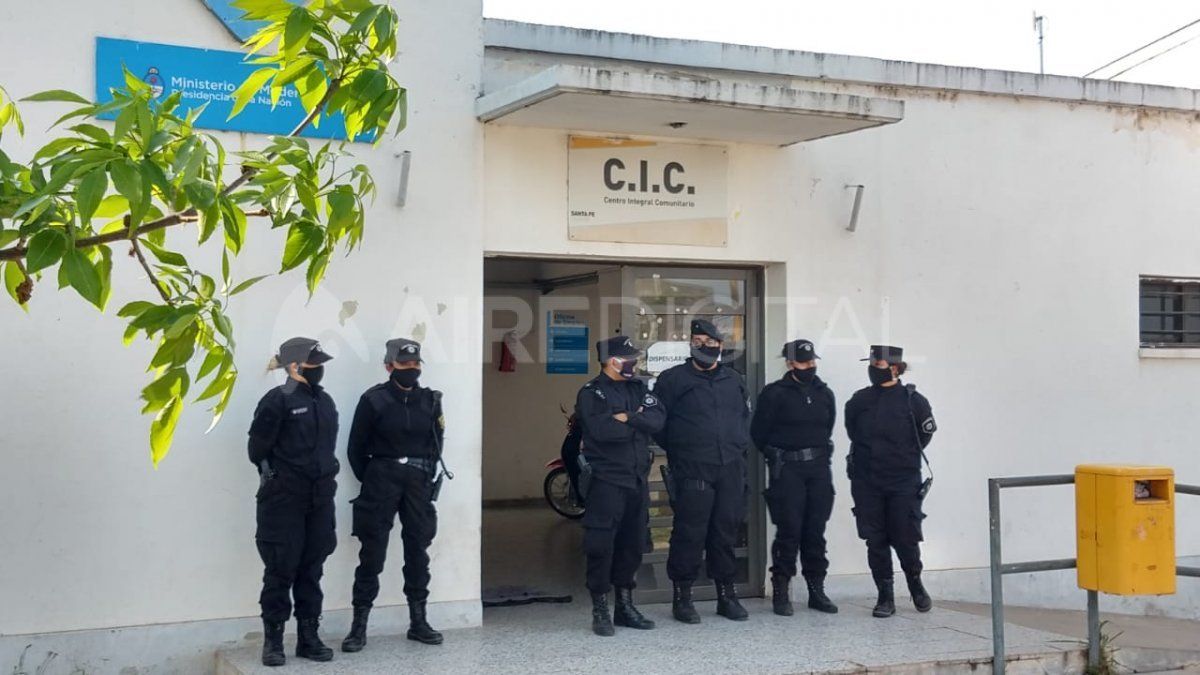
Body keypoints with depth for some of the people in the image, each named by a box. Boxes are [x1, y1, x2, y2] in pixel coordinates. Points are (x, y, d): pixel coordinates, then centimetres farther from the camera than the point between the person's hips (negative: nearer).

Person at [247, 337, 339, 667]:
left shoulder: (324, 401, 12)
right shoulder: (278, 400, -9)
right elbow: (258, 448, -8)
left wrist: (325, 474, 9)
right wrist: (276, 474, -2)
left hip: (319, 498, 6)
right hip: (283, 499, -6)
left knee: (311, 569, 10)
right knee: (281, 569, -1)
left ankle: (308, 637, 18)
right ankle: (273, 640, 8)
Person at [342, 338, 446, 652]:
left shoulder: (430, 400, 7)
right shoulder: (374, 400, -4)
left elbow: (436, 444, 14)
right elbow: (356, 449, 1)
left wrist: (426, 478, 5)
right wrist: (371, 482, 2)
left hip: (418, 482, 4)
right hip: (382, 479, -4)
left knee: (418, 550, 8)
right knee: (372, 553, -4)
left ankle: (418, 622, 18)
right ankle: (359, 626, 0)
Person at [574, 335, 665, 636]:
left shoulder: (638, 388, 13)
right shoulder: (591, 393, -6)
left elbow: (658, 417, -2)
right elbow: (601, 429, -21)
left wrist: (626, 418, -15)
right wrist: (638, 423, -7)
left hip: (637, 480, 7)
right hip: (606, 481, -6)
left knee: (632, 544, 12)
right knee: (601, 546, -6)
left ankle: (625, 606, 24)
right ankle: (600, 611, 3)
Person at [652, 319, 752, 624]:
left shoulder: (734, 381, 16)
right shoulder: (673, 379, 1)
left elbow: (745, 418, 25)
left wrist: (739, 447, 12)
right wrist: (678, 450, 2)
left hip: (731, 470, 4)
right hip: (692, 471, -4)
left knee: (726, 532, 9)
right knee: (689, 533, -5)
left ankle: (727, 595, 18)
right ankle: (682, 596, 5)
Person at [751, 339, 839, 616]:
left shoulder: (825, 394, 11)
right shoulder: (775, 393, -5)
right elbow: (759, 432, -1)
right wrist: (777, 457, 5)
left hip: (819, 469, 5)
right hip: (787, 470, -5)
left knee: (816, 531, 7)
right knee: (789, 531, -6)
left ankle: (817, 590, 15)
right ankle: (780, 592, 2)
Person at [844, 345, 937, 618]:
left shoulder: (913, 400, -5)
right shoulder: (859, 401, 3)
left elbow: (926, 434, 8)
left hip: (903, 482, -3)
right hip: (867, 483, 3)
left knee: (905, 540, 0)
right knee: (876, 542, 3)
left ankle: (916, 586, 26)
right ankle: (885, 597, 12)